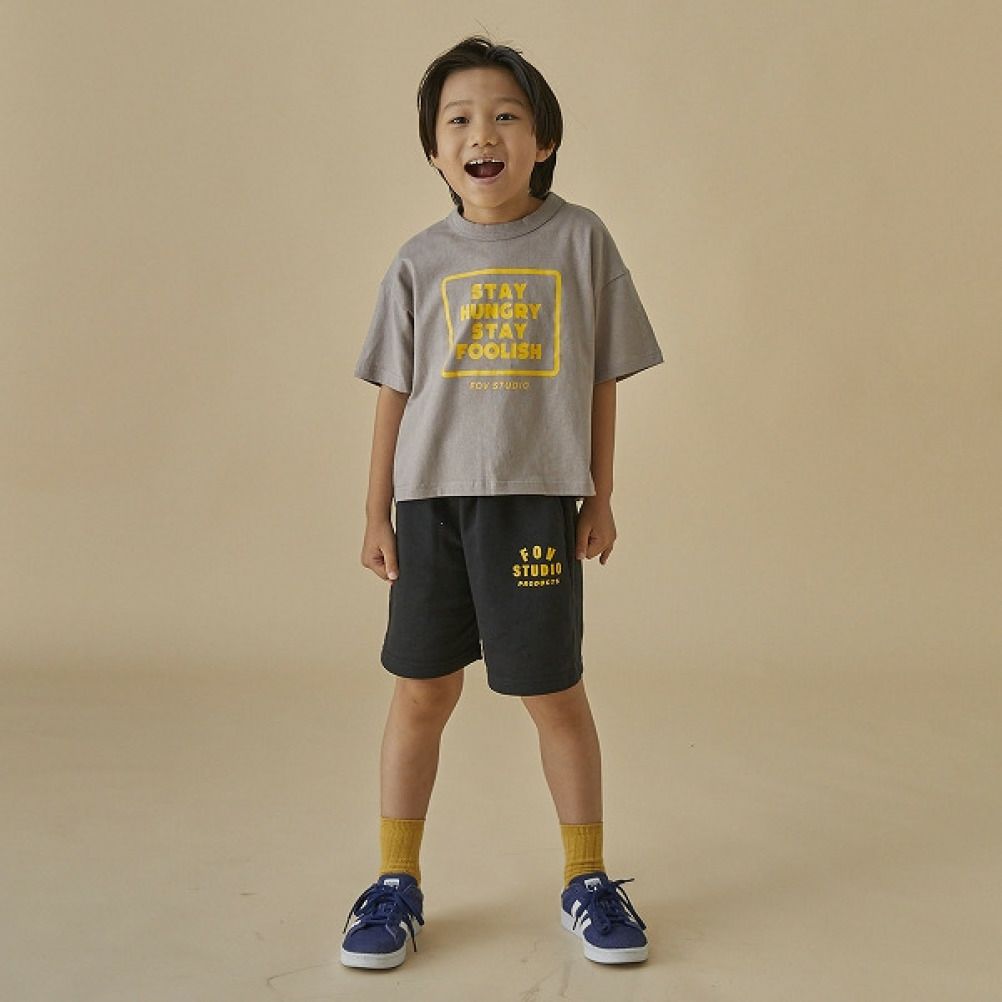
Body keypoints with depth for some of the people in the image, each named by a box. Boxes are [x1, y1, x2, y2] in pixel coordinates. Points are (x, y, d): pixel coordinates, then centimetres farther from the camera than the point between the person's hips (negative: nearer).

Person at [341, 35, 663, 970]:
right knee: (421, 689, 8)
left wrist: (601, 493, 6)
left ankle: (585, 880, 23)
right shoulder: (420, 262, 4)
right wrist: (376, 512, 6)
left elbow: (602, 377, 5)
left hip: (537, 497, -1)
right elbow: (395, 390, 7)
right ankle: (395, 882, 23)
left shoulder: (578, 240, 1)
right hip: (431, 496, 2)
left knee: (555, 691, 5)